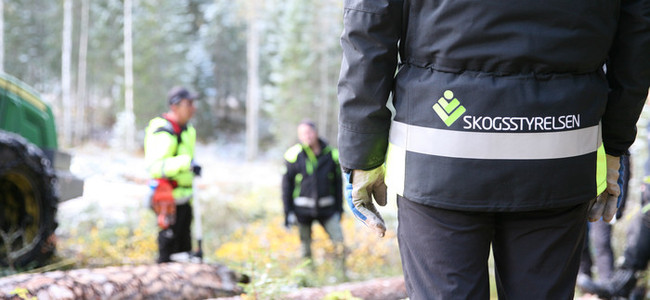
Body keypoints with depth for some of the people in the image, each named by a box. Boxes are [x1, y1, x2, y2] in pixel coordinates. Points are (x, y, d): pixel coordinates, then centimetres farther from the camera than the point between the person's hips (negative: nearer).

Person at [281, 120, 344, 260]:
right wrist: (288, 211, -3)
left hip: (326, 208, 1)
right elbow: (286, 185, 1)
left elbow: (338, 184, 9)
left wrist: (339, 209, 7)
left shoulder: (331, 155, 1)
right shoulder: (294, 155, -4)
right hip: (303, 210, -1)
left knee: (339, 240, -10)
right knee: (305, 244, 7)